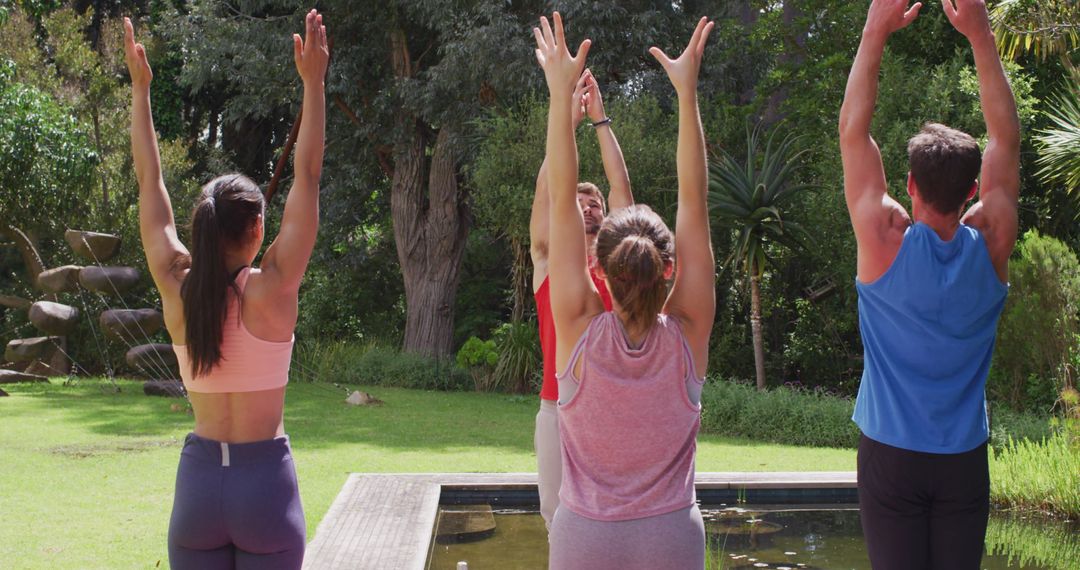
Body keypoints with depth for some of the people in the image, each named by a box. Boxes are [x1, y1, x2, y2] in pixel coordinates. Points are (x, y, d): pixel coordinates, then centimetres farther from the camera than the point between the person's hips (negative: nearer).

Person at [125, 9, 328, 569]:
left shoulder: (177, 290, -3)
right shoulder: (271, 291, -11)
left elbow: (150, 183, 5)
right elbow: (307, 177, -9)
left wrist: (140, 87, 12)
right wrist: (313, 82, -5)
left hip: (197, 479, 3)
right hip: (264, 479, -3)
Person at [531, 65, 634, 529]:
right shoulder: (547, 259, 7)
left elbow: (621, 186, 3)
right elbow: (546, 186, 0)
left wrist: (600, 119, 3)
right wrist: (570, 117, 0)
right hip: (558, 407, 0)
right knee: (558, 511, 1)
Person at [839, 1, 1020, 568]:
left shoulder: (886, 242, -13)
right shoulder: (990, 246, -6)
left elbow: (852, 132, -7)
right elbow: (1006, 138, 2)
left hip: (890, 457, -2)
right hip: (964, 460, 3)